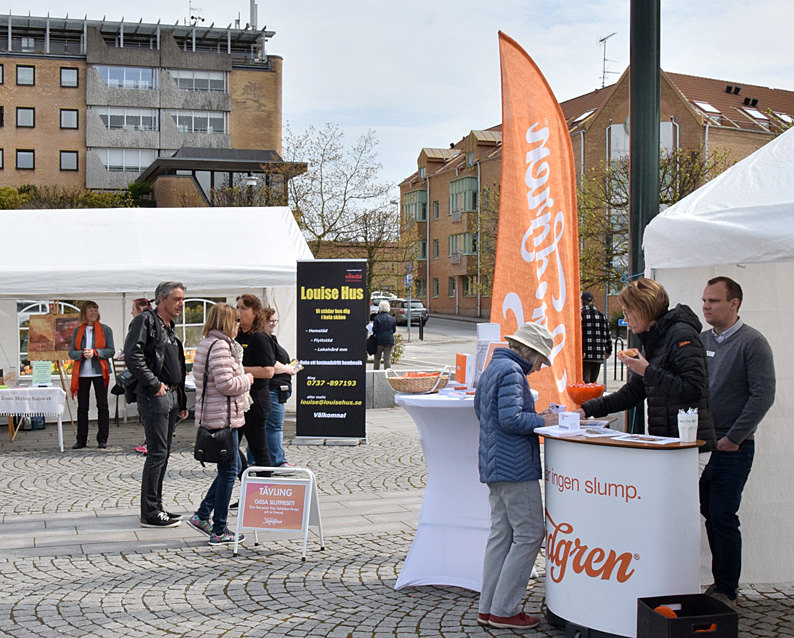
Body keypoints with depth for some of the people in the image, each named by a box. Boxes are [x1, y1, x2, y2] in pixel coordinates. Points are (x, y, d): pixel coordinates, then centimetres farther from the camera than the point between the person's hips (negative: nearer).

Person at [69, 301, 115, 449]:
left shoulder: (105, 330, 4)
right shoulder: (78, 331, 10)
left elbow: (111, 351, -2)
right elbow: (71, 353, 6)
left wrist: (95, 352, -16)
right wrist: (82, 353, -15)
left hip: (99, 372, -2)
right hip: (82, 373, 2)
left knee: (102, 406, 0)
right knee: (82, 407, 5)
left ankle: (102, 439, 7)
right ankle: (81, 440, 12)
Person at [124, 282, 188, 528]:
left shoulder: (170, 328, 20)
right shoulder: (145, 321, -8)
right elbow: (132, 356, -21)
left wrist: (182, 402, 20)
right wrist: (154, 385, -19)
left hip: (171, 397, 9)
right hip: (155, 397, -9)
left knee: (163, 453, 12)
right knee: (157, 453, -9)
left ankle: (155, 507, 20)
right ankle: (150, 513, -4)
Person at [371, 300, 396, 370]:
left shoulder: (377, 318, -9)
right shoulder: (392, 318, 4)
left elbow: (374, 330, -12)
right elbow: (394, 330, 8)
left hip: (379, 340, -3)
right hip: (389, 340, 3)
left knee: (377, 357, 11)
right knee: (387, 358, 3)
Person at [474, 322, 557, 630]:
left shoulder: (493, 368, 17)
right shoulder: (511, 371, -14)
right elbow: (511, 419, -23)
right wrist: (541, 421, -8)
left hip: (494, 465, 10)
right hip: (515, 466, -10)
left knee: (501, 534, 13)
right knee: (529, 534, -4)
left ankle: (488, 607, 15)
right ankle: (504, 610, -1)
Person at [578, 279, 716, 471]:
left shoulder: (682, 335, -10)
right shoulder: (652, 341, 19)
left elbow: (694, 389, -19)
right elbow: (632, 393, 21)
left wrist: (648, 371, -15)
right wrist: (587, 409, 14)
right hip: (665, 444, 8)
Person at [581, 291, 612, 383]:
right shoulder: (602, 315, 12)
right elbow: (607, 334, 15)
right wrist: (608, 351, 22)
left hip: (585, 355, -4)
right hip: (599, 355, 4)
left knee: (585, 380, -6)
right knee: (593, 381, 13)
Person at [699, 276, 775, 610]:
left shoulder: (752, 342, -8)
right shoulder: (701, 340, 10)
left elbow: (763, 395, -14)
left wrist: (732, 438, -14)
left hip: (732, 448, -6)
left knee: (723, 519, -4)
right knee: (711, 516, 12)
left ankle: (727, 593, 7)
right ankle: (720, 583, 23)